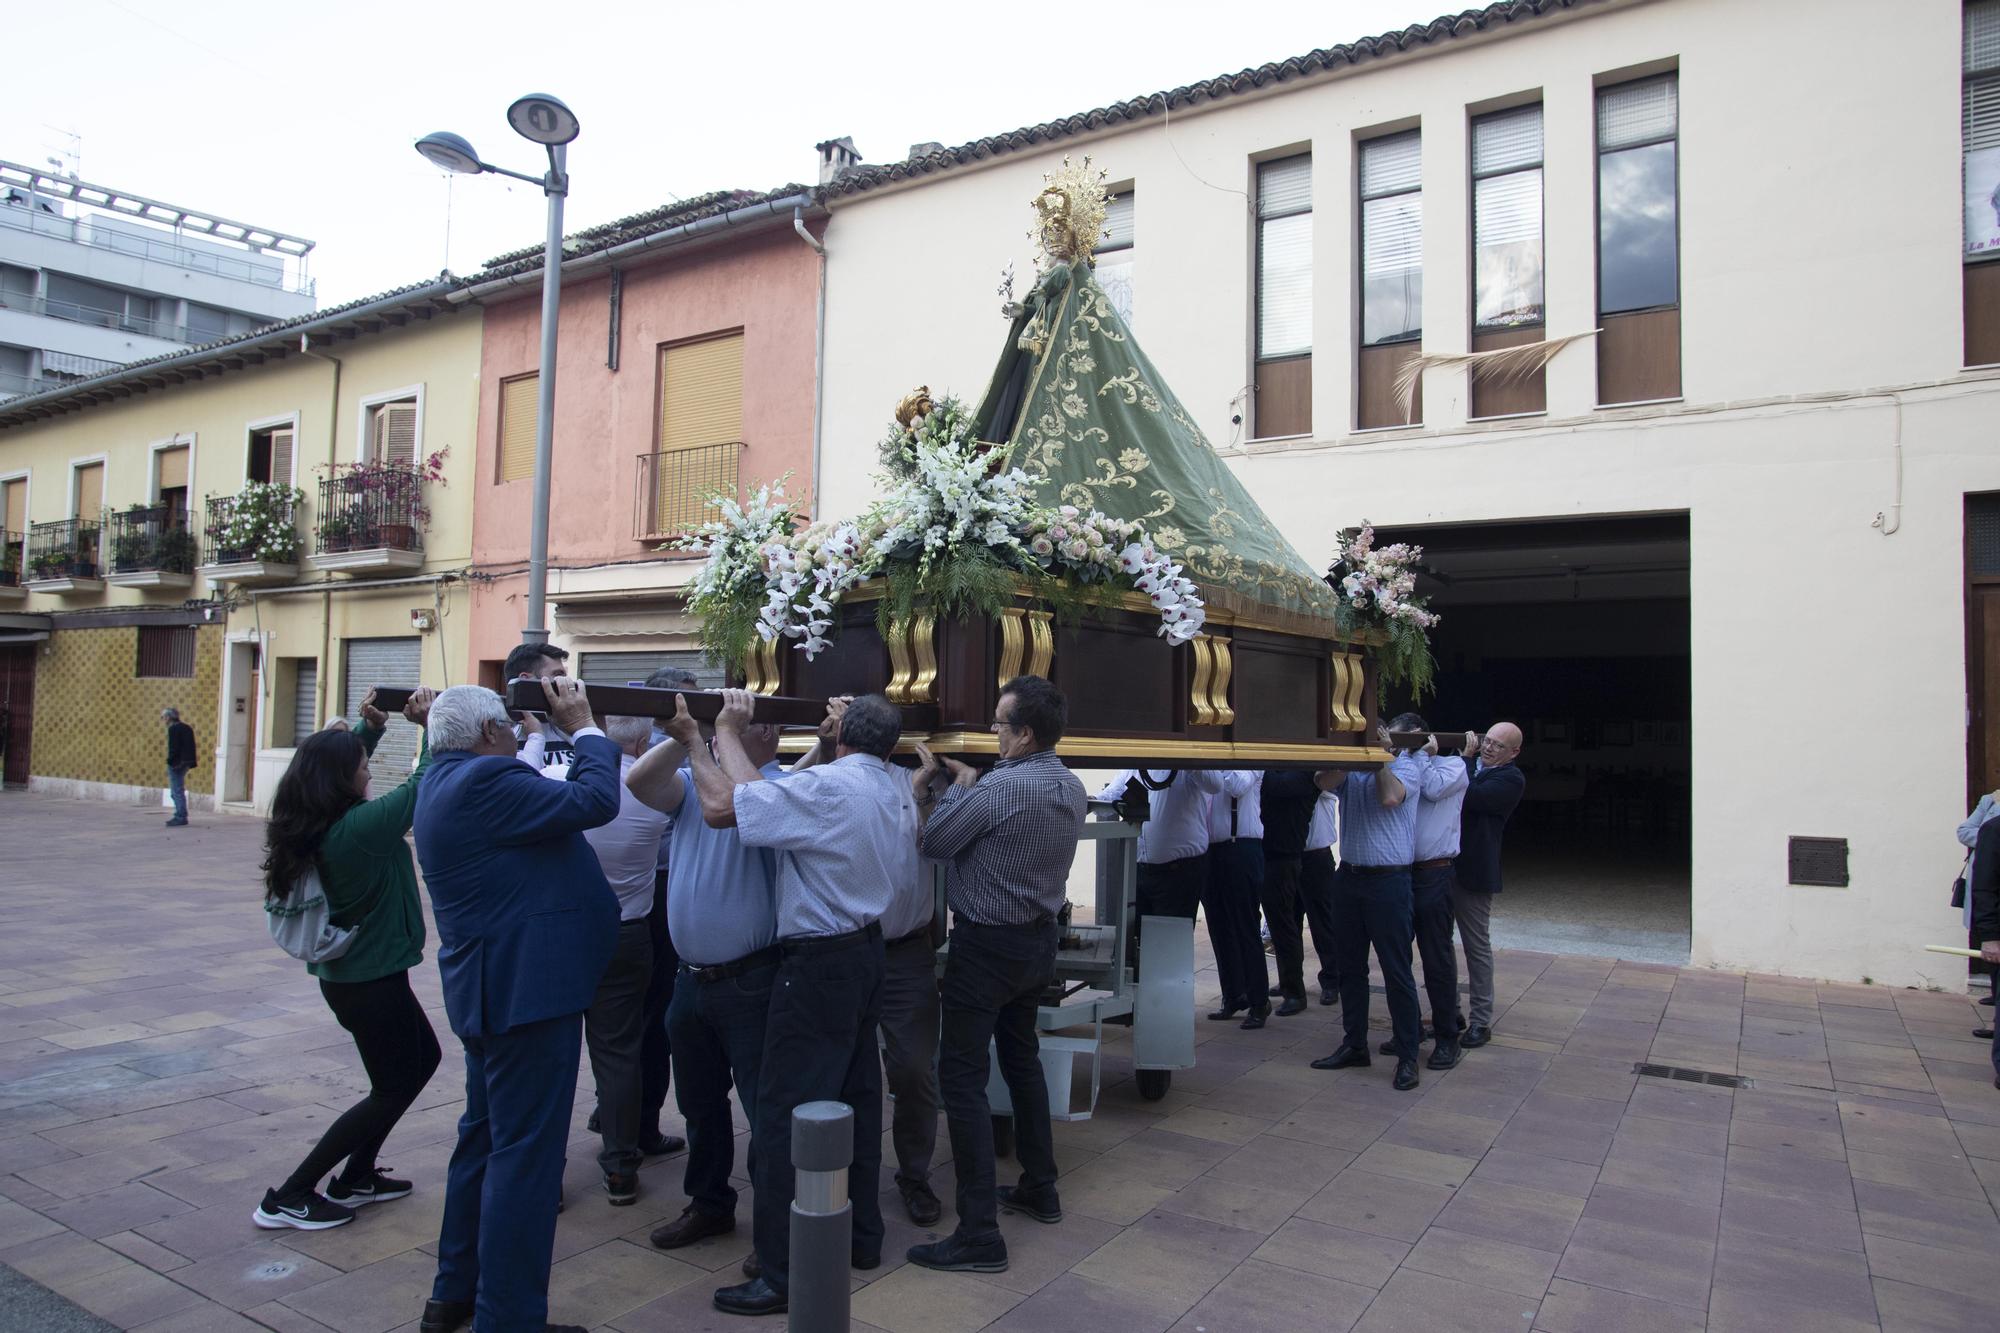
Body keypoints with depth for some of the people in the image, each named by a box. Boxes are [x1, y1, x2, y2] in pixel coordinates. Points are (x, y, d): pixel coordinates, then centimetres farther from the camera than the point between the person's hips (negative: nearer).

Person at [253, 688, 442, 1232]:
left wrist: (371, 728, 7)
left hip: (345, 973, 9)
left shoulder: (310, 824, -2)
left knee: (423, 1057, 22)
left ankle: (355, 1178, 28)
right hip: (372, 980, -9)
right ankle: (289, 1197, 11)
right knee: (392, 1090, 8)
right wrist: (429, 726, -12)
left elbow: (341, 766, 16)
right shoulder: (360, 826, -27)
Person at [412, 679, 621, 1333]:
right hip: (526, 987, -11)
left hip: (488, 987, 11)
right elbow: (594, 801, -21)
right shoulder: (485, 781, -20)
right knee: (525, 1151, -2)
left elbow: (550, 801, 15)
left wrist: (574, 732, 8)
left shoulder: (444, 780, 12)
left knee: (485, 1136, 22)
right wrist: (584, 726, -9)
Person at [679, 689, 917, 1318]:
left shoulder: (827, 786, -19)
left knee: (785, 1115, -2)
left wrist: (724, 732, -9)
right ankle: (863, 1235, 31)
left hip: (818, 964, -9)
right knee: (857, 1098, 18)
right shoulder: (899, 793, 7)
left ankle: (783, 1274, 5)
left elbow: (722, 805, -23)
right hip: (867, 952, 9)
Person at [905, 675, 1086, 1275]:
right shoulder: (1072, 787, 3)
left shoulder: (1002, 786, -24)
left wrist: (927, 785, 0)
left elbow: (933, 842, -15)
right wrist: (967, 784, 12)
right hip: (1039, 939, 9)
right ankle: (1039, 1190, 35)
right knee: (1022, 1058, 23)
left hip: (988, 945, -9)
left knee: (963, 1077, -3)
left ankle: (979, 1234, -2)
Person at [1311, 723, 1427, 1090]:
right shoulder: (1352, 768, 8)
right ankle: (1354, 1045, 25)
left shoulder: (1406, 765, -4)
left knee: (1396, 971, -1)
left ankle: (1408, 1056, 8)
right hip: (1349, 877, 6)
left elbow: (1390, 798, -23)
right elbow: (1325, 782, -13)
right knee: (1350, 967, 13)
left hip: (1388, 881, -5)